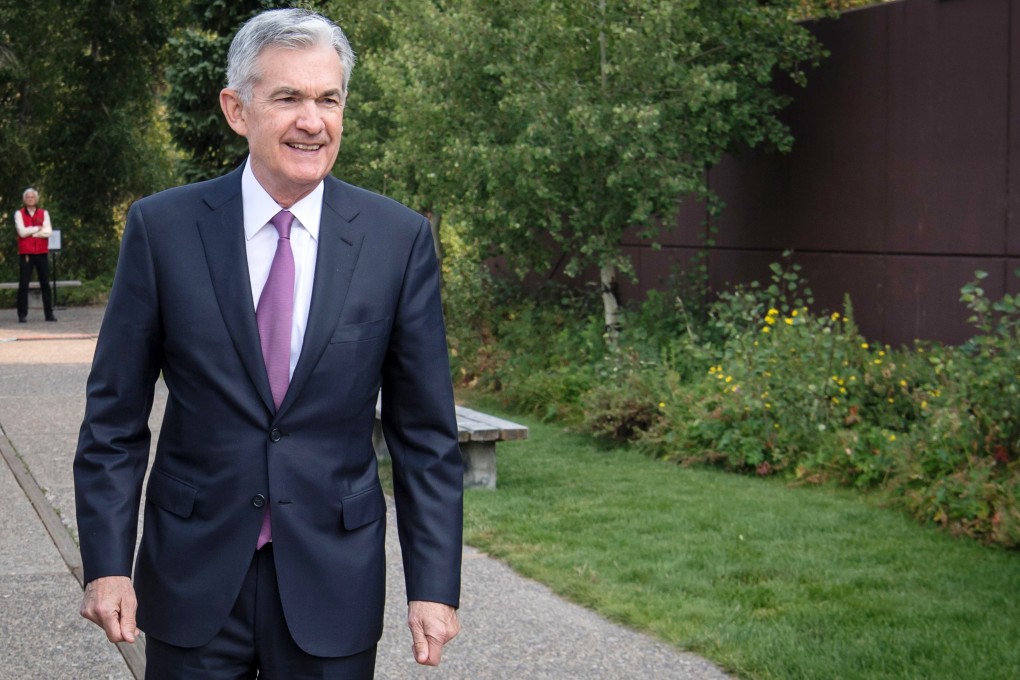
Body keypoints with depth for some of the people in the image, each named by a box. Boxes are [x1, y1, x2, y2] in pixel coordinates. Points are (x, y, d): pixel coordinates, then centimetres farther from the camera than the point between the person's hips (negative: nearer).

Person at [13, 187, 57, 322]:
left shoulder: (44, 213, 9)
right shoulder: (19, 214, 4)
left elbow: (48, 231, -5)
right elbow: (22, 232, -10)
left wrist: (30, 232, -7)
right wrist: (38, 228, -4)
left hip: (42, 253, 2)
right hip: (25, 254, -2)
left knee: (45, 284, 4)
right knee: (23, 284, -3)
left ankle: (49, 313, 8)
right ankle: (22, 315, 0)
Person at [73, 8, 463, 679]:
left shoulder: (399, 238, -3)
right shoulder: (164, 227, -4)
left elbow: (425, 432, -1)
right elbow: (114, 416, 0)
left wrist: (434, 585, -4)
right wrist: (107, 563, -5)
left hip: (333, 579, 0)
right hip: (194, 576, 0)